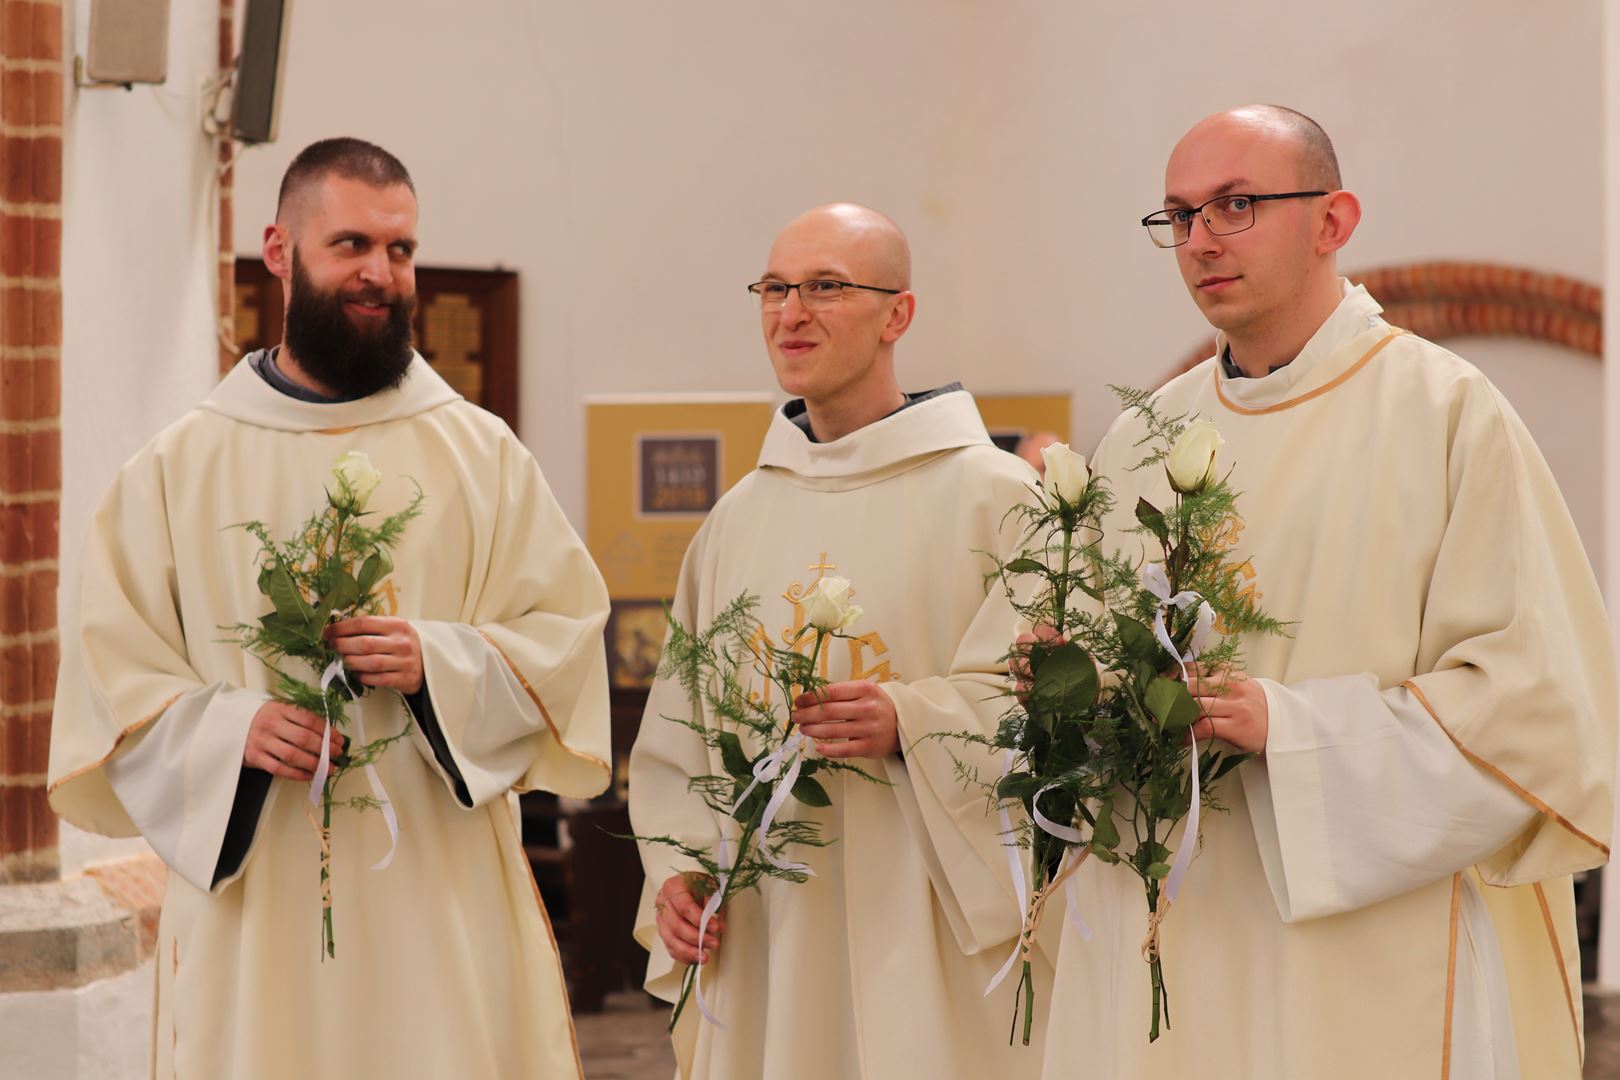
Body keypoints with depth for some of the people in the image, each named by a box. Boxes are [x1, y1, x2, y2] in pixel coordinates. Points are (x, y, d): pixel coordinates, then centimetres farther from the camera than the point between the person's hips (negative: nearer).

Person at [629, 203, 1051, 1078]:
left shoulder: (992, 496, -3)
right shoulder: (738, 519, 13)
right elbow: (674, 734, 16)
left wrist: (911, 723, -23)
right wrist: (677, 871, 3)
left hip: (930, 940, -4)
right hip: (763, 932, 5)